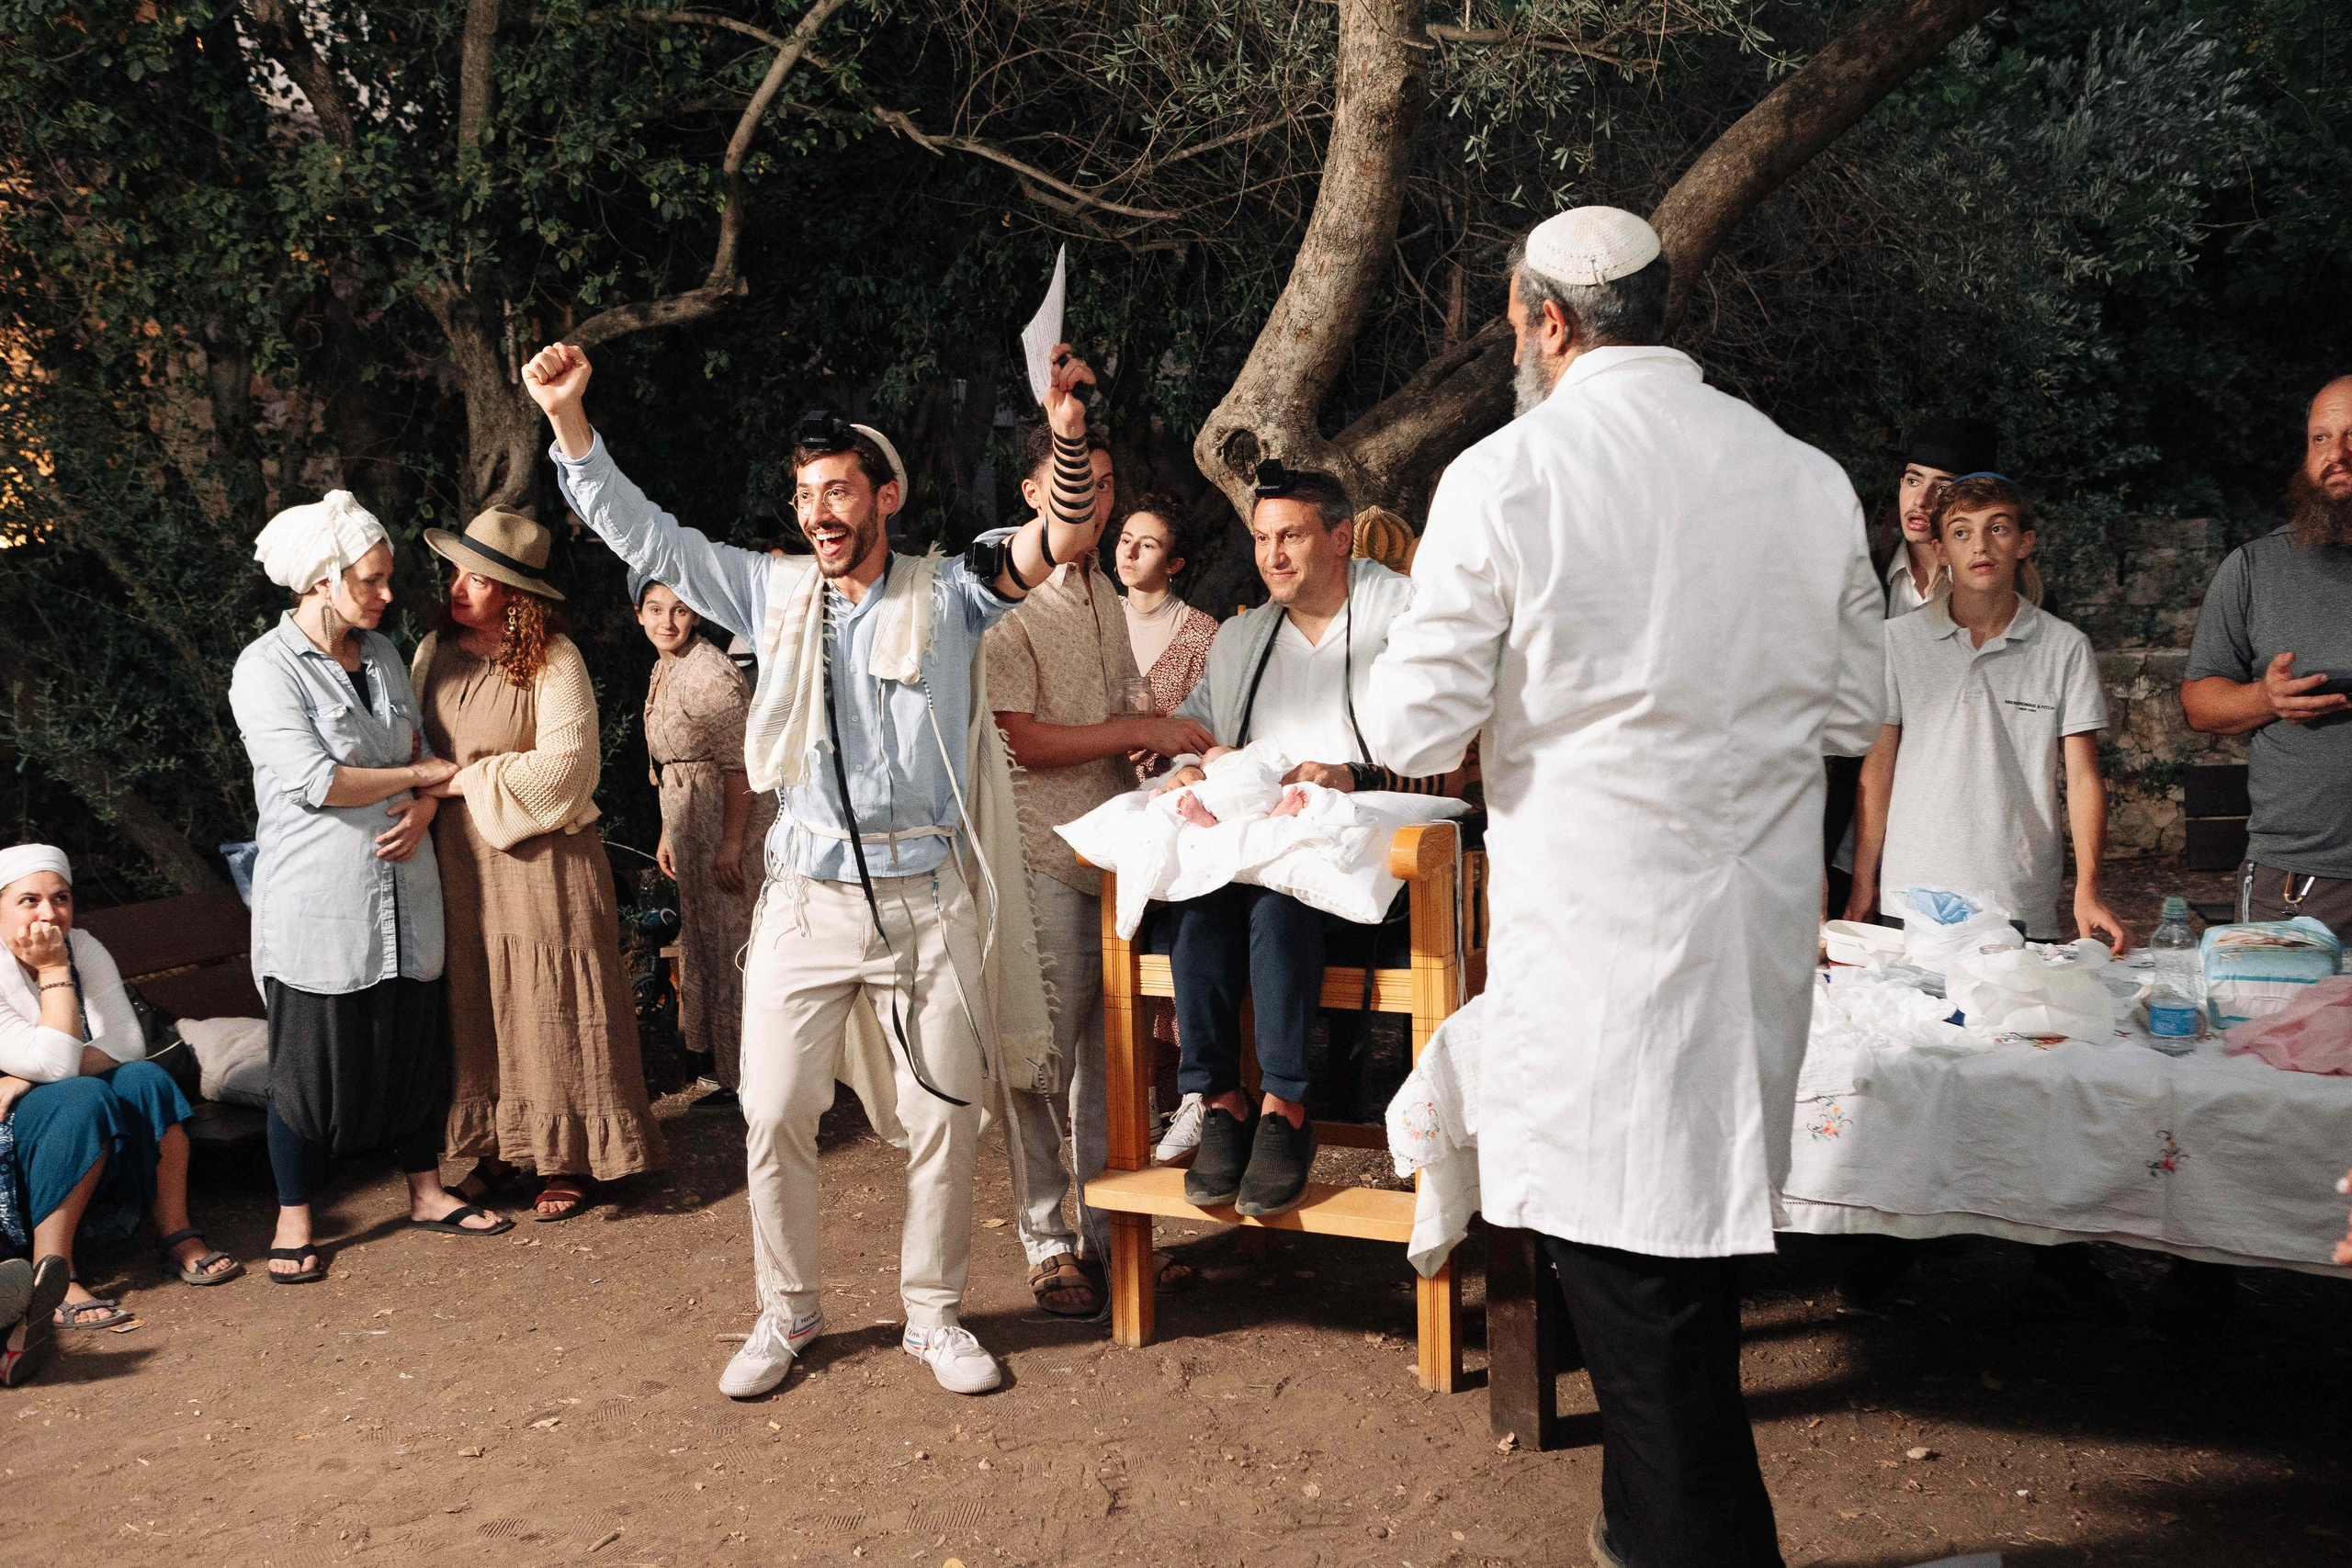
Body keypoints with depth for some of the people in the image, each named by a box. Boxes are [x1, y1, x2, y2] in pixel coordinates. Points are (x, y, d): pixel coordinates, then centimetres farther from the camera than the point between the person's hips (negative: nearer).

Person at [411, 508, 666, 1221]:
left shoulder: (555, 659, -10)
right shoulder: (434, 652, 6)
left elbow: (565, 766, -17)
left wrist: (467, 781, -13)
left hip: (542, 855, -5)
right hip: (461, 857, 5)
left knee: (553, 1005, 2)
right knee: (476, 1002, 10)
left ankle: (572, 1160, 13)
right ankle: (497, 1145, 24)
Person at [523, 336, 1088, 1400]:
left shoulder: (946, 597, 1)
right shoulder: (774, 594, 8)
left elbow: (1052, 545, -13)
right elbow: (643, 535, 8)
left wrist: (1067, 433, -29)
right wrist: (568, 419, 0)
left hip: (928, 900, -1)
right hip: (806, 901, 2)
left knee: (943, 1117, 6)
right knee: (775, 1117, 4)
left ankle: (933, 1314, 24)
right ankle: (788, 1312, 24)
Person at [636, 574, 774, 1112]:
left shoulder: (709, 675, -19)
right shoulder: (665, 669, 11)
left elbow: (738, 764, -22)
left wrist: (730, 843, -23)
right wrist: (668, 834, 18)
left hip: (729, 822, -10)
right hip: (692, 824, 10)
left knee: (731, 946, -3)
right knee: (704, 940, 17)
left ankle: (746, 1082, 7)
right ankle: (726, 1066, 30)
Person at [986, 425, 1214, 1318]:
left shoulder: (1105, 595, 18)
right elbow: (1019, 739, -15)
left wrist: (1170, 752, 6)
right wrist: (1141, 731, -14)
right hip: (1042, 859, -7)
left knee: (1111, 1051, 10)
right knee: (1042, 1055, -2)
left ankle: (1108, 1230, 20)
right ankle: (1047, 1243, 10)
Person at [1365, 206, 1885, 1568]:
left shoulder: (1505, 476, -10)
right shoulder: (1810, 480, 4)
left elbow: (1414, 729, -10)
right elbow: (1853, 713, 11)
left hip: (1596, 933, -6)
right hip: (1759, 925, 6)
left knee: (1630, 1263, 3)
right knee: (1702, 1228, 19)